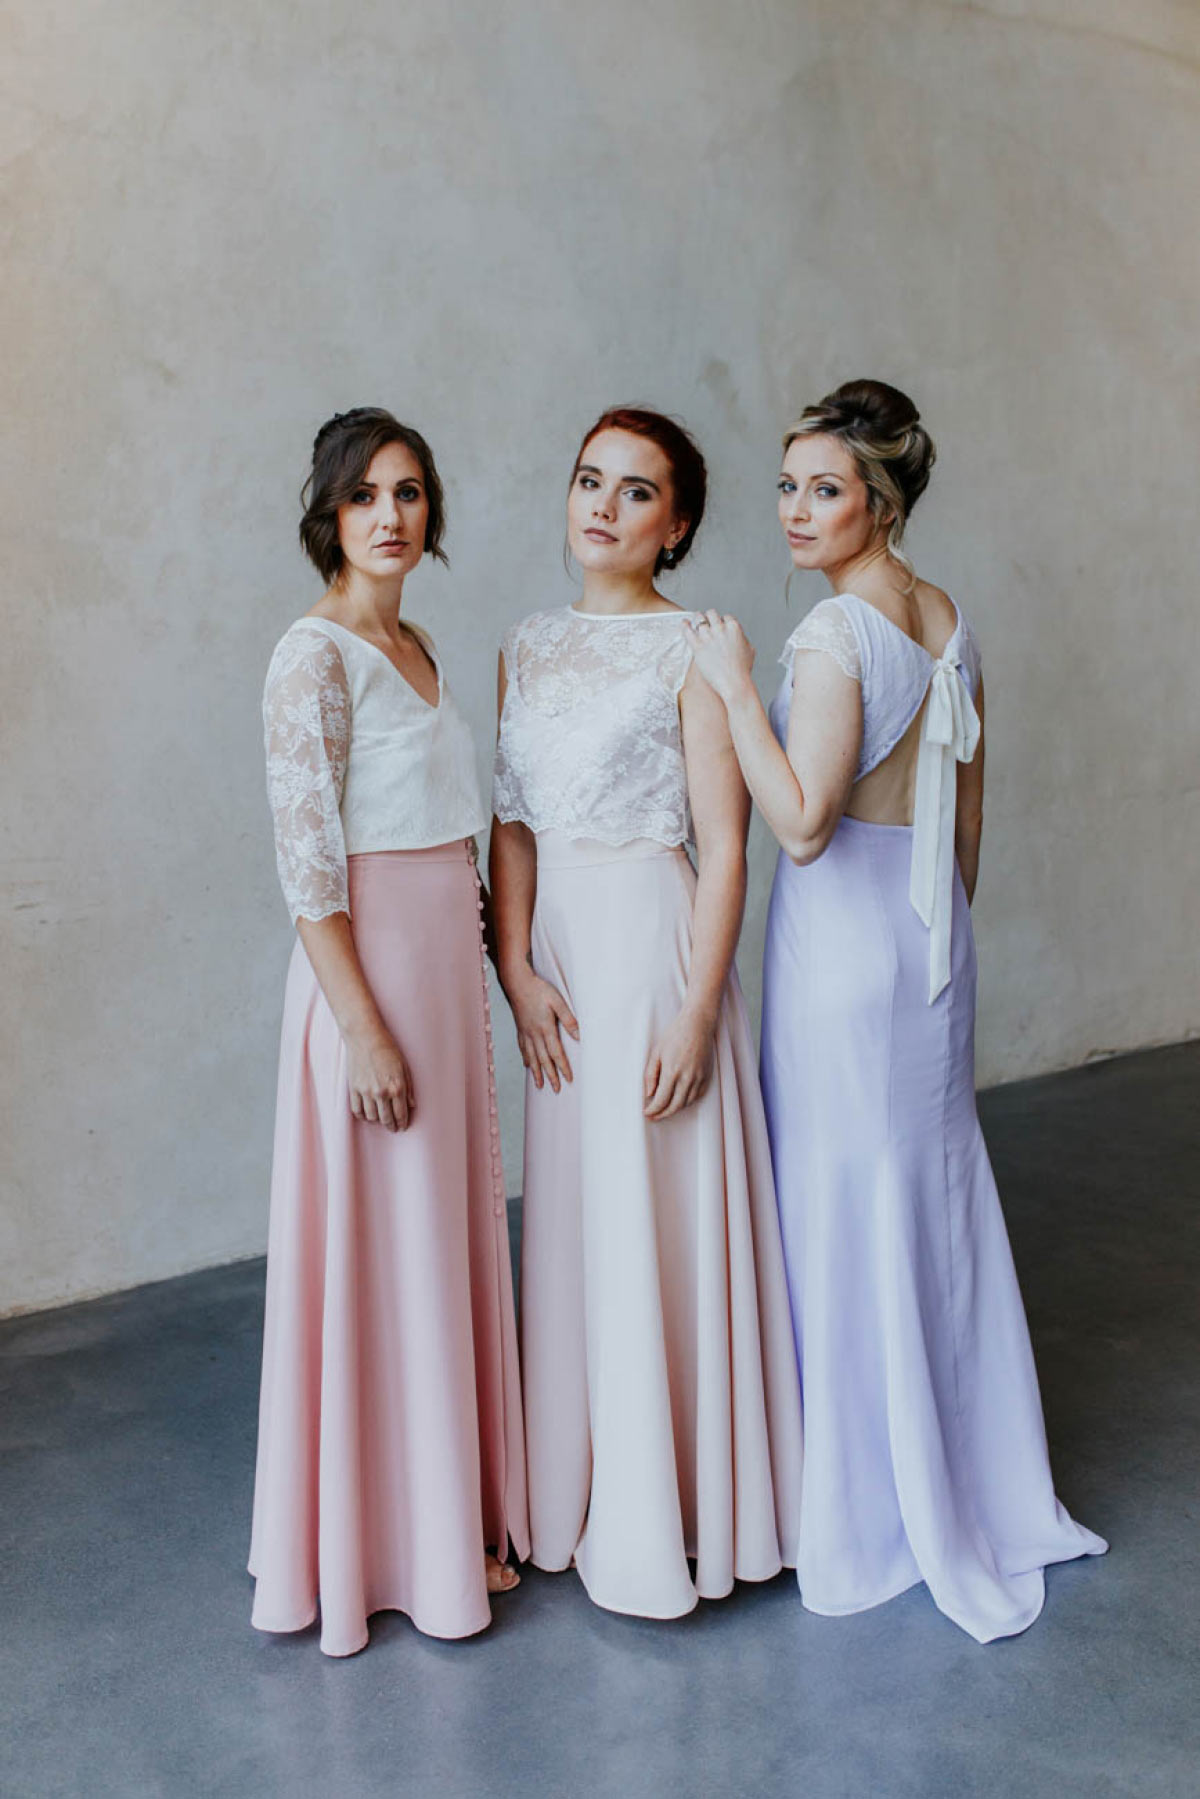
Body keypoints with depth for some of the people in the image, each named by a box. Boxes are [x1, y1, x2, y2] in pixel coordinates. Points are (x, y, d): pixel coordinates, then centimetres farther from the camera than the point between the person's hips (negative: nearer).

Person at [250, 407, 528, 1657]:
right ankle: (385, 1545, 21)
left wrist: (484, 963, 14)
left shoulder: (417, 649, 13)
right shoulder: (315, 654, -13)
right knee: (382, 1246, 2)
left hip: (448, 959, 9)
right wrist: (364, 1027, -20)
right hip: (370, 965, -8)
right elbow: (306, 864, -18)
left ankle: (451, 1514, 33)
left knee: (449, 1234, 16)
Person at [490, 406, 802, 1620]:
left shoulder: (692, 651, -6)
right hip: (559, 950, 6)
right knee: (573, 1214, 13)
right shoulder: (527, 651, 11)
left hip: (655, 941, -5)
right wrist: (518, 966, -5)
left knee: (660, 1222, 2)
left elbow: (725, 848, -10)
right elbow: (513, 825, 8)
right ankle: (588, 1489, 30)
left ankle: (673, 1516, 20)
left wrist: (697, 1011, -16)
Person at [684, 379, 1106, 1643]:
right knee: (936, 1194, 17)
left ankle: (873, 1513, 19)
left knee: (847, 1209, 4)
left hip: (844, 933, -8)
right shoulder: (948, 617, 9)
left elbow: (803, 823, -23)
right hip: (933, 931, 9)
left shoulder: (832, 634, -17)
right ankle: (979, 1484, 32)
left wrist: (737, 689, -19)